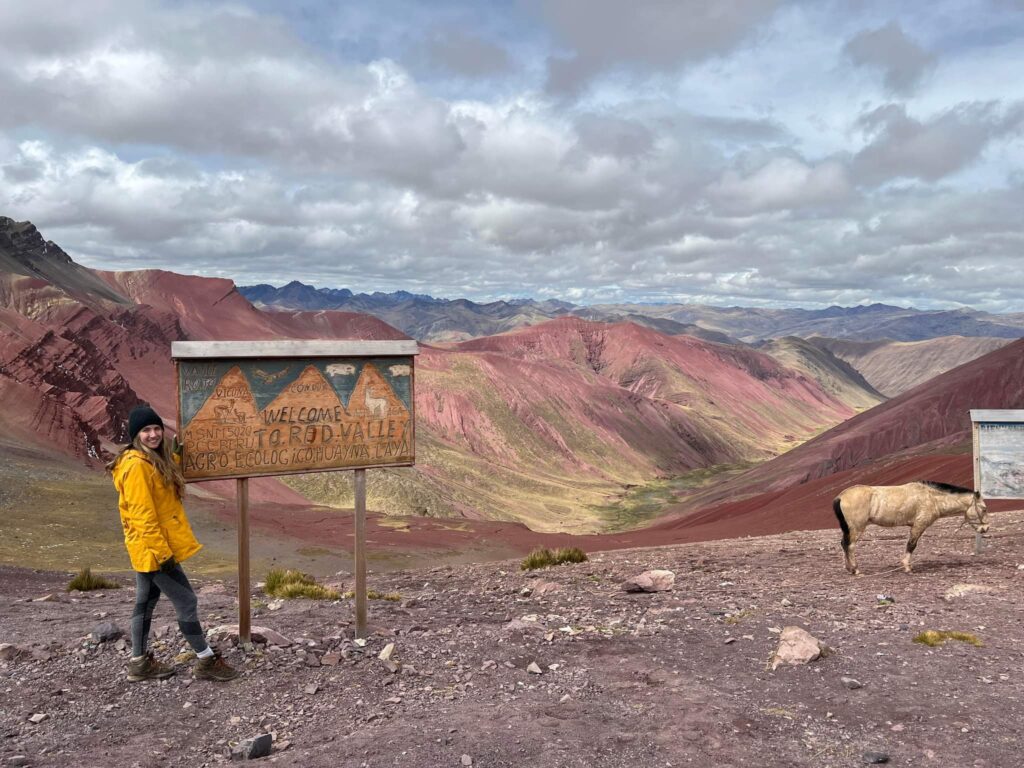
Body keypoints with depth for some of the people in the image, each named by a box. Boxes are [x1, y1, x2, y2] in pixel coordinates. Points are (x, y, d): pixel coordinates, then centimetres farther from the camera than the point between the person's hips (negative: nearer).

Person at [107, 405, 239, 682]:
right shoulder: (136, 466, -21)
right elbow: (142, 514, -23)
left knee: (145, 602, 16)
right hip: (153, 549, -10)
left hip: (147, 550, 10)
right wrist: (161, 551, -24)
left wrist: (174, 456, 14)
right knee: (186, 601, -3)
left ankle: (140, 663, 26)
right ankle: (206, 661, 6)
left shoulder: (154, 460, 10)